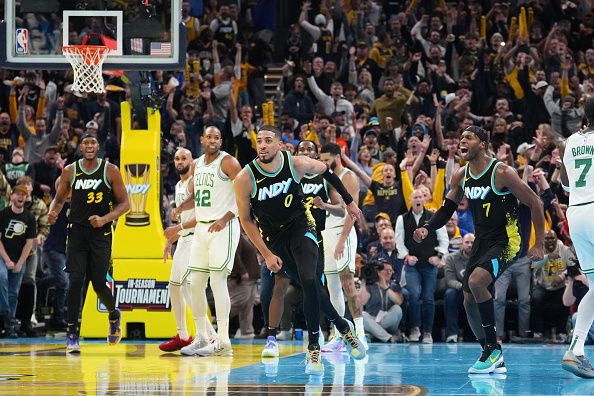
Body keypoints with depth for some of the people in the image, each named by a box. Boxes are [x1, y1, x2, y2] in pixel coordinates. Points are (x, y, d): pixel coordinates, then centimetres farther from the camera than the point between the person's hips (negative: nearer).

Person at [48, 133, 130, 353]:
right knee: (75, 281, -11)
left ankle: (114, 315, 35)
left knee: (99, 284, 2)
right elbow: (59, 198, 15)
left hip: (101, 233, -1)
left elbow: (124, 203, 0)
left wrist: (105, 219, -16)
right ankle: (72, 335, -7)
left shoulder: (110, 171, -3)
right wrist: (53, 212, -8)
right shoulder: (70, 171, 3)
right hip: (77, 231, 1)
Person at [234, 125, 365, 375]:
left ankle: (314, 348, -10)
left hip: (301, 226, -1)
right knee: (310, 287, 1)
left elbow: (326, 171, 7)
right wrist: (267, 255, -12)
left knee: (309, 281, -22)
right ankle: (343, 327, 25)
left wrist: (349, 201, 15)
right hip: (273, 237, 1)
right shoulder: (245, 179, -19)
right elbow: (246, 220, -8)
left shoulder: (297, 164, -16)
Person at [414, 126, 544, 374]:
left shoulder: (501, 173, -16)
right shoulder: (461, 176, 4)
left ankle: (493, 347, -15)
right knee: (470, 301, 6)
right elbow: (447, 209, 17)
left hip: (505, 241, -8)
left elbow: (535, 203, -12)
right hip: (481, 241, 8)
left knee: (476, 281, -28)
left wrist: (539, 245, -14)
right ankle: (494, 359, 20)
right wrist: (427, 228, -2)